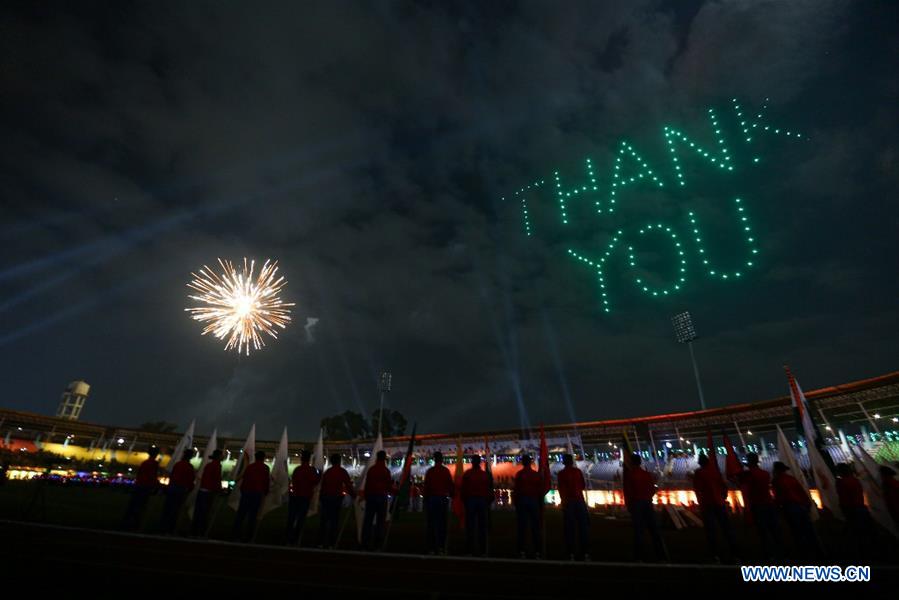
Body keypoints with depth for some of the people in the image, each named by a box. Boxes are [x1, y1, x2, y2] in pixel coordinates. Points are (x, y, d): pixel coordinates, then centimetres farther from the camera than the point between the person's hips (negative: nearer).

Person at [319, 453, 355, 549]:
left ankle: (321, 542, 18)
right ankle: (330, 543, 5)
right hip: (336, 497, -4)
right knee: (334, 520, 3)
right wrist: (353, 495, 1)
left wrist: (320, 498, 17)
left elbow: (323, 485, 11)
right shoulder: (342, 471, -5)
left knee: (324, 519, 13)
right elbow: (348, 485, -8)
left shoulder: (327, 472, 10)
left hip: (325, 497, 5)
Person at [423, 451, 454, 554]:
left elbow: (426, 486, -1)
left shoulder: (430, 471, -2)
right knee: (442, 523, 8)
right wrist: (452, 495, 11)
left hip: (431, 498, 0)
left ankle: (431, 548, 9)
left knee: (431, 523, 8)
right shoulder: (446, 471, -3)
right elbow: (451, 485, -1)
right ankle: (441, 547, 6)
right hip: (443, 498, 0)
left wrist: (426, 498, 6)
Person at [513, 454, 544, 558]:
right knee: (535, 527, 8)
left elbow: (516, 489, -5)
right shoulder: (537, 474, 5)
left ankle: (522, 551, 0)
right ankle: (537, 551, 7)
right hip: (534, 501, 2)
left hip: (522, 500, -2)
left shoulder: (519, 474, -2)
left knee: (522, 526, 2)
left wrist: (515, 502, 2)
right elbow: (541, 491, 8)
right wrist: (541, 505, 14)